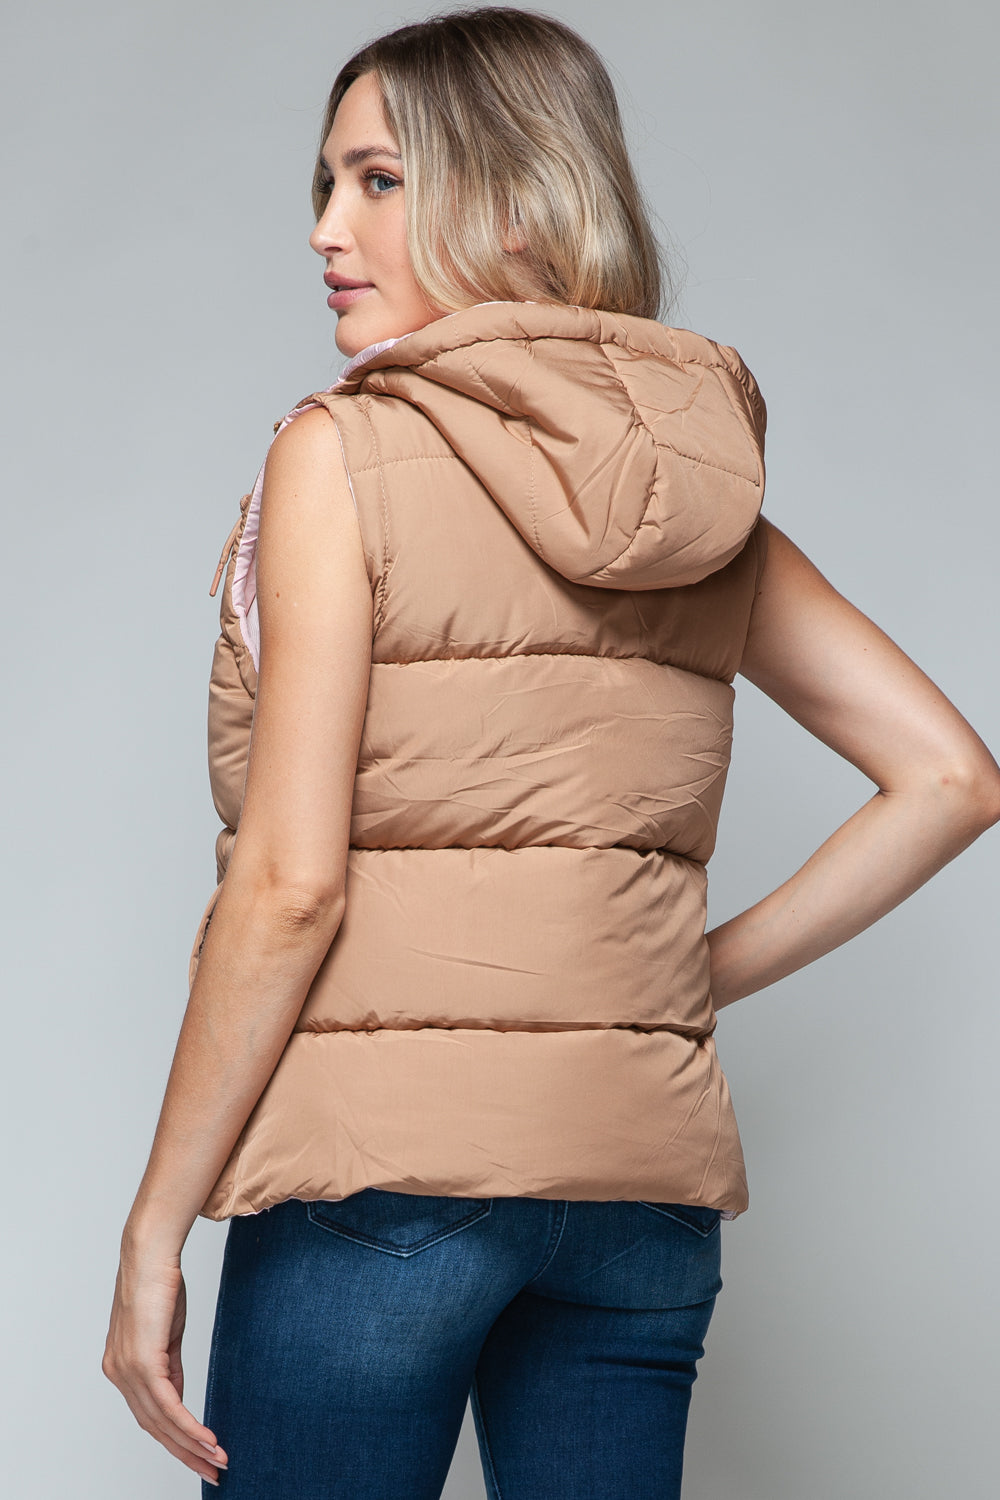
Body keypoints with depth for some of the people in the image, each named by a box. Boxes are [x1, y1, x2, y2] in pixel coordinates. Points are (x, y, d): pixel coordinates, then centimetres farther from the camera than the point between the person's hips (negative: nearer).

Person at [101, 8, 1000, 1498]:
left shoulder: (340, 455, -8)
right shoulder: (705, 482, 7)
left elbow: (290, 885, -14)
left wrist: (153, 1232, -8)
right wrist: (700, 976, 9)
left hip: (382, 1162, -5)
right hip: (645, 1164, 6)